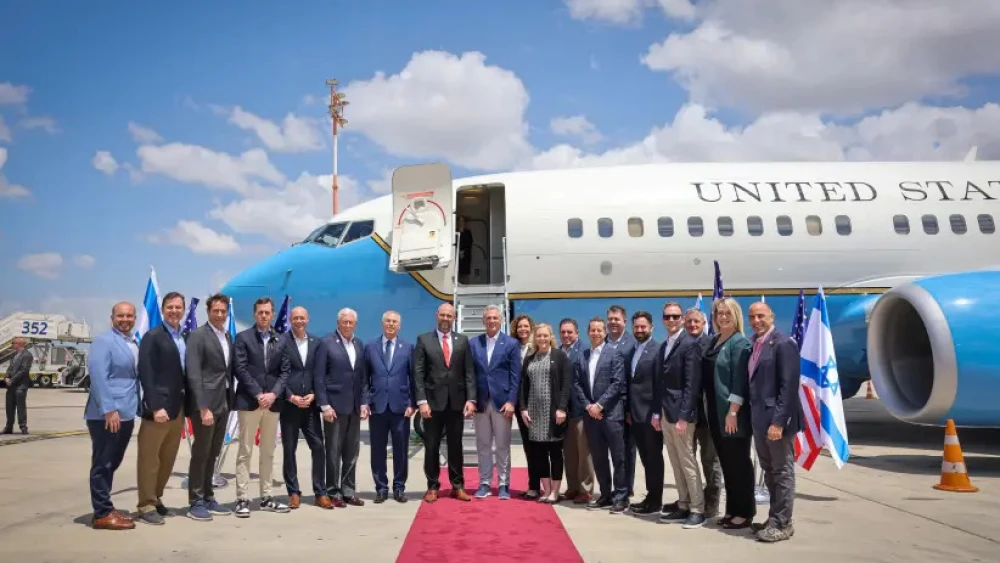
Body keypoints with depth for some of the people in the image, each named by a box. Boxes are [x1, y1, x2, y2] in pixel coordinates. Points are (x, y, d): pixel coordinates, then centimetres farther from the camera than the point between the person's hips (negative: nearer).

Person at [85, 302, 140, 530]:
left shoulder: (135, 344, 15)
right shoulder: (103, 341, -11)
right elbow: (98, 377, -19)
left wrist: (138, 407, 14)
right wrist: (109, 409, -23)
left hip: (126, 414, 8)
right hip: (106, 415, -8)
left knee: (112, 463, 15)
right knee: (103, 464, -1)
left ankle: (105, 508, 24)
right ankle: (102, 514, 5)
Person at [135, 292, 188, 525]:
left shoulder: (185, 338, 13)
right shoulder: (152, 337, -7)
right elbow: (146, 374, -14)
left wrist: (186, 405, 7)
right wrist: (156, 406, -20)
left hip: (178, 407, 7)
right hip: (158, 407, -7)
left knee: (168, 458, 15)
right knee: (149, 458, 2)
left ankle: (156, 498, 27)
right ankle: (146, 506, 9)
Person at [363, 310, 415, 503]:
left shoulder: (408, 347, 5)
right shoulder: (370, 347, 6)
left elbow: (413, 377, 4)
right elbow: (365, 377, 7)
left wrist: (412, 403, -3)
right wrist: (364, 402, 0)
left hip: (400, 406, 0)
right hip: (377, 406, 0)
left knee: (400, 450, 5)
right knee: (378, 450, 5)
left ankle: (399, 488, 15)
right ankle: (381, 488, 15)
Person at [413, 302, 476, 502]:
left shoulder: (463, 340, 7)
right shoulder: (423, 340, 1)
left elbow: (469, 372, 4)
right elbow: (418, 373, -3)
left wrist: (471, 399, -6)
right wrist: (421, 401, -12)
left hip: (456, 401, 2)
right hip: (433, 401, -2)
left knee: (455, 446, 9)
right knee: (432, 447, 5)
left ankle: (457, 486, 17)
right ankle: (432, 487, 15)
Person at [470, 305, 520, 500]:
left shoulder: (512, 343, 0)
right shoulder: (473, 343, 7)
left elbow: (515, 376, -3)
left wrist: (511, 401, -10)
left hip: (502, 401, -2)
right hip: (481, 401, 2)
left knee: (503, 446, 3)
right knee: (483, 445, 7)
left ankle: (503, 484, 11)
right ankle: (484, 483, 15)